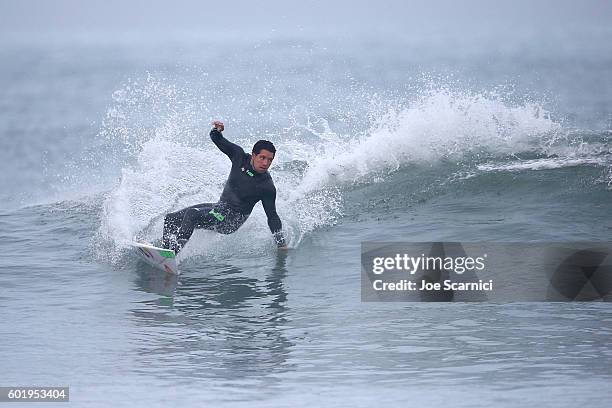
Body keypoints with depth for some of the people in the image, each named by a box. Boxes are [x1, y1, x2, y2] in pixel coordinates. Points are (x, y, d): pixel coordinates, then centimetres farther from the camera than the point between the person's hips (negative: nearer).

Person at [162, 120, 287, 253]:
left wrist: (281, 244, -13)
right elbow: (217, 139, 3)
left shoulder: (267, 187, -19)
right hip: (218, 207, 7)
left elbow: (272, 217, -10)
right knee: (170, 219, 6)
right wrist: (217, 130, -20)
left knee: (192, 214, -30)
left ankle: (176, 249, -34)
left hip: (232, 220, -7)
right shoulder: (239, 156, -8)